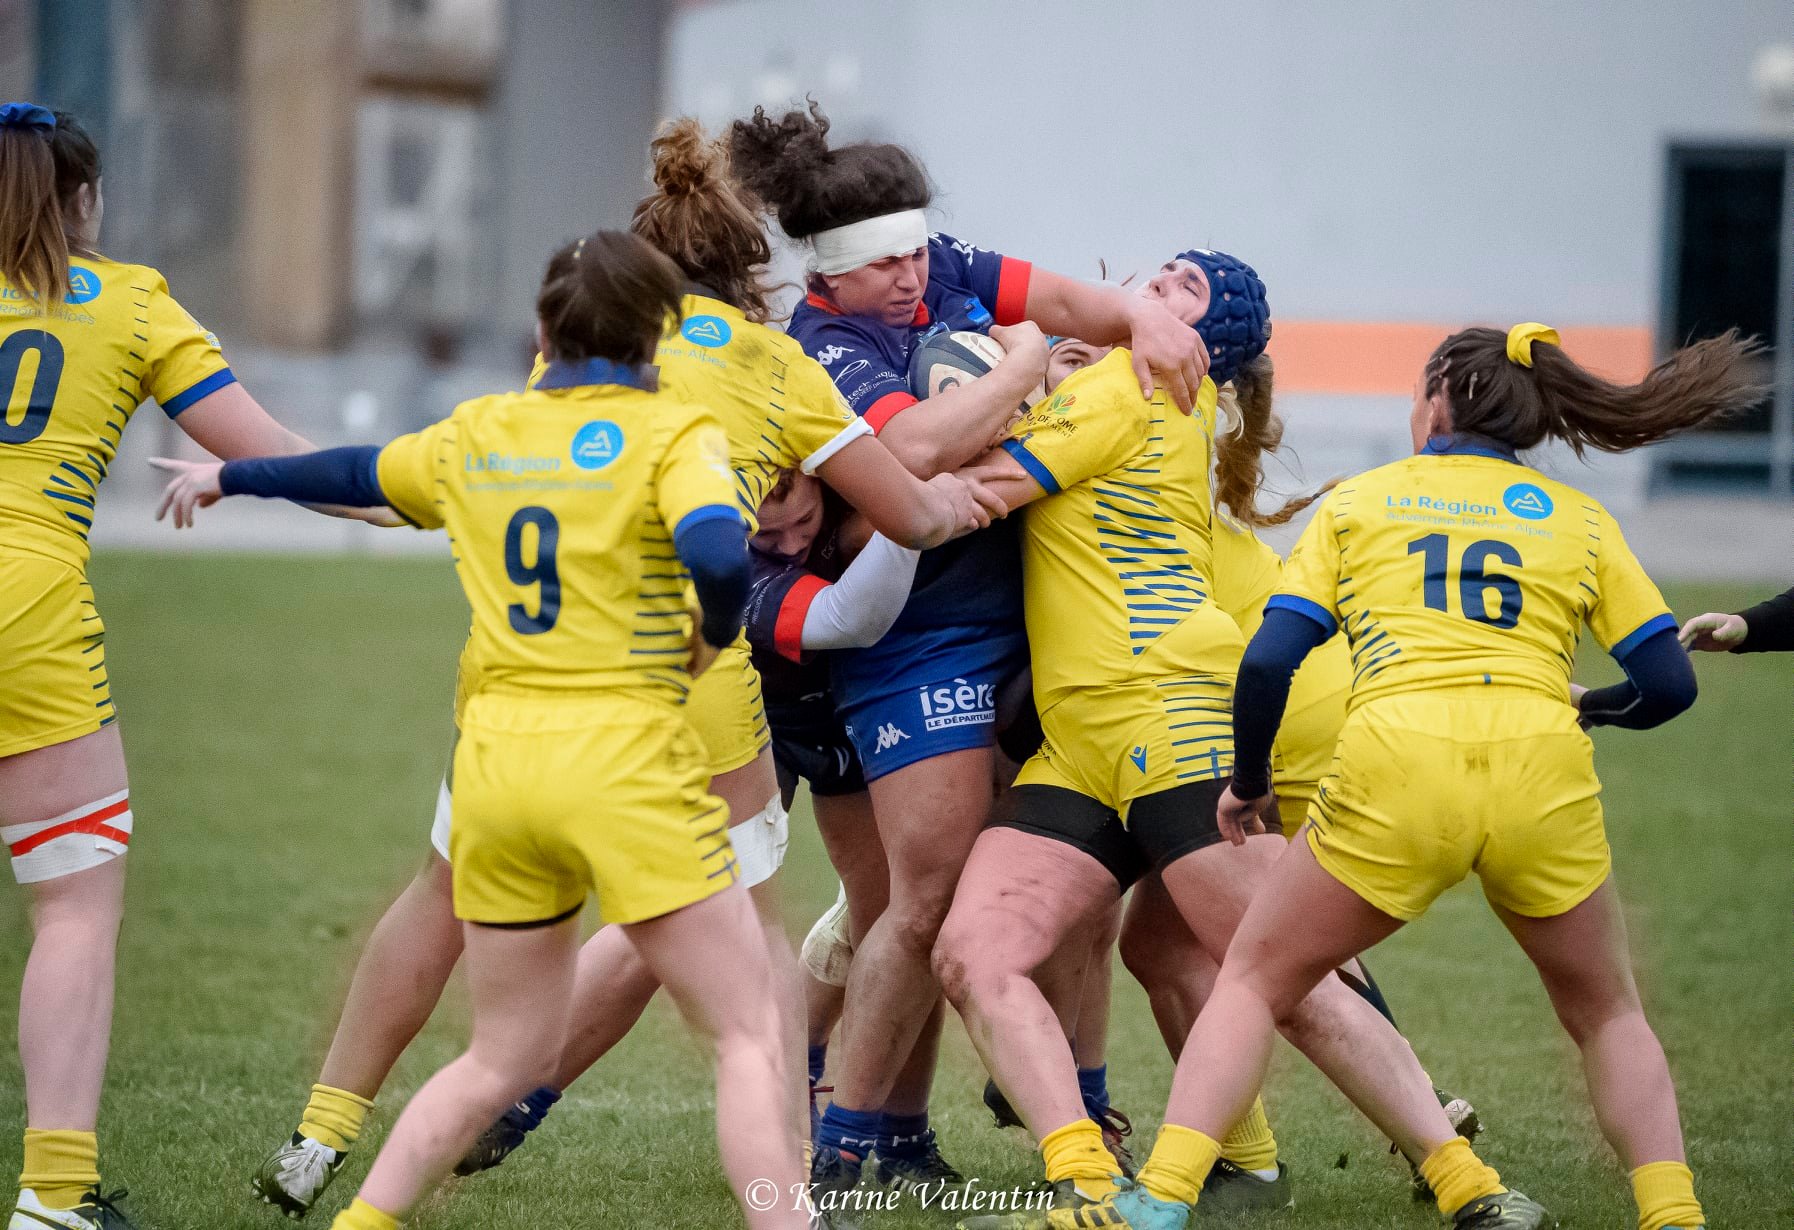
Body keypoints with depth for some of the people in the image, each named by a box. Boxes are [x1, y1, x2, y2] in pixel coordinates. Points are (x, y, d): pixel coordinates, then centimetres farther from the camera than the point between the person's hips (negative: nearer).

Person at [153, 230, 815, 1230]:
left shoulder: (478, 435, 13)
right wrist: (718, 633, 0)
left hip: (498, 759, 6)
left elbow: (359, 474, 32)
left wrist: (229, 478, 50)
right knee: (750, 1039, -2)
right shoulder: (670, 432, -4)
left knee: (509, 1055, 19)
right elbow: (719, 555, -22)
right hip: (626, 761, -6)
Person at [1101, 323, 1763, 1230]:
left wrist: (1248, 782, 22)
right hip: (1544, 775, 1)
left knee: (1254, 982, 16)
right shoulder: (1580, 519, 19)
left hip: (1396, 768, -1)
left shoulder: (1357, 501, 18)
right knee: (1606, 1014, 23)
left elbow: (1268, 660, 7)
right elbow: (1668, 684, 13)